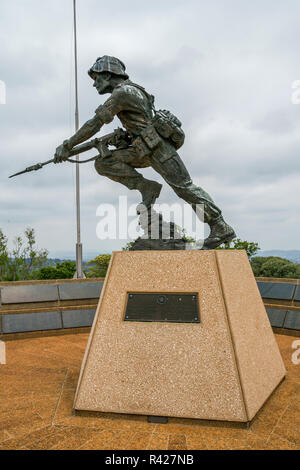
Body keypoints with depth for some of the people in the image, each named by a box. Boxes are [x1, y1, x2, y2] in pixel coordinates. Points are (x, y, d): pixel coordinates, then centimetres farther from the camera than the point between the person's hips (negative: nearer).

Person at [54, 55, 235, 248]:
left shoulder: (122, 91, -10)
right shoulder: (126, 91, 22)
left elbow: (96, 122, -14)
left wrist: (67, 145, -10)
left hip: (158, 144, -9)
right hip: (144, 148, 9)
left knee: (184, 186, -10)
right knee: (103, 163, -2)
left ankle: (222, 228, -3)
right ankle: (147, 187, -4)